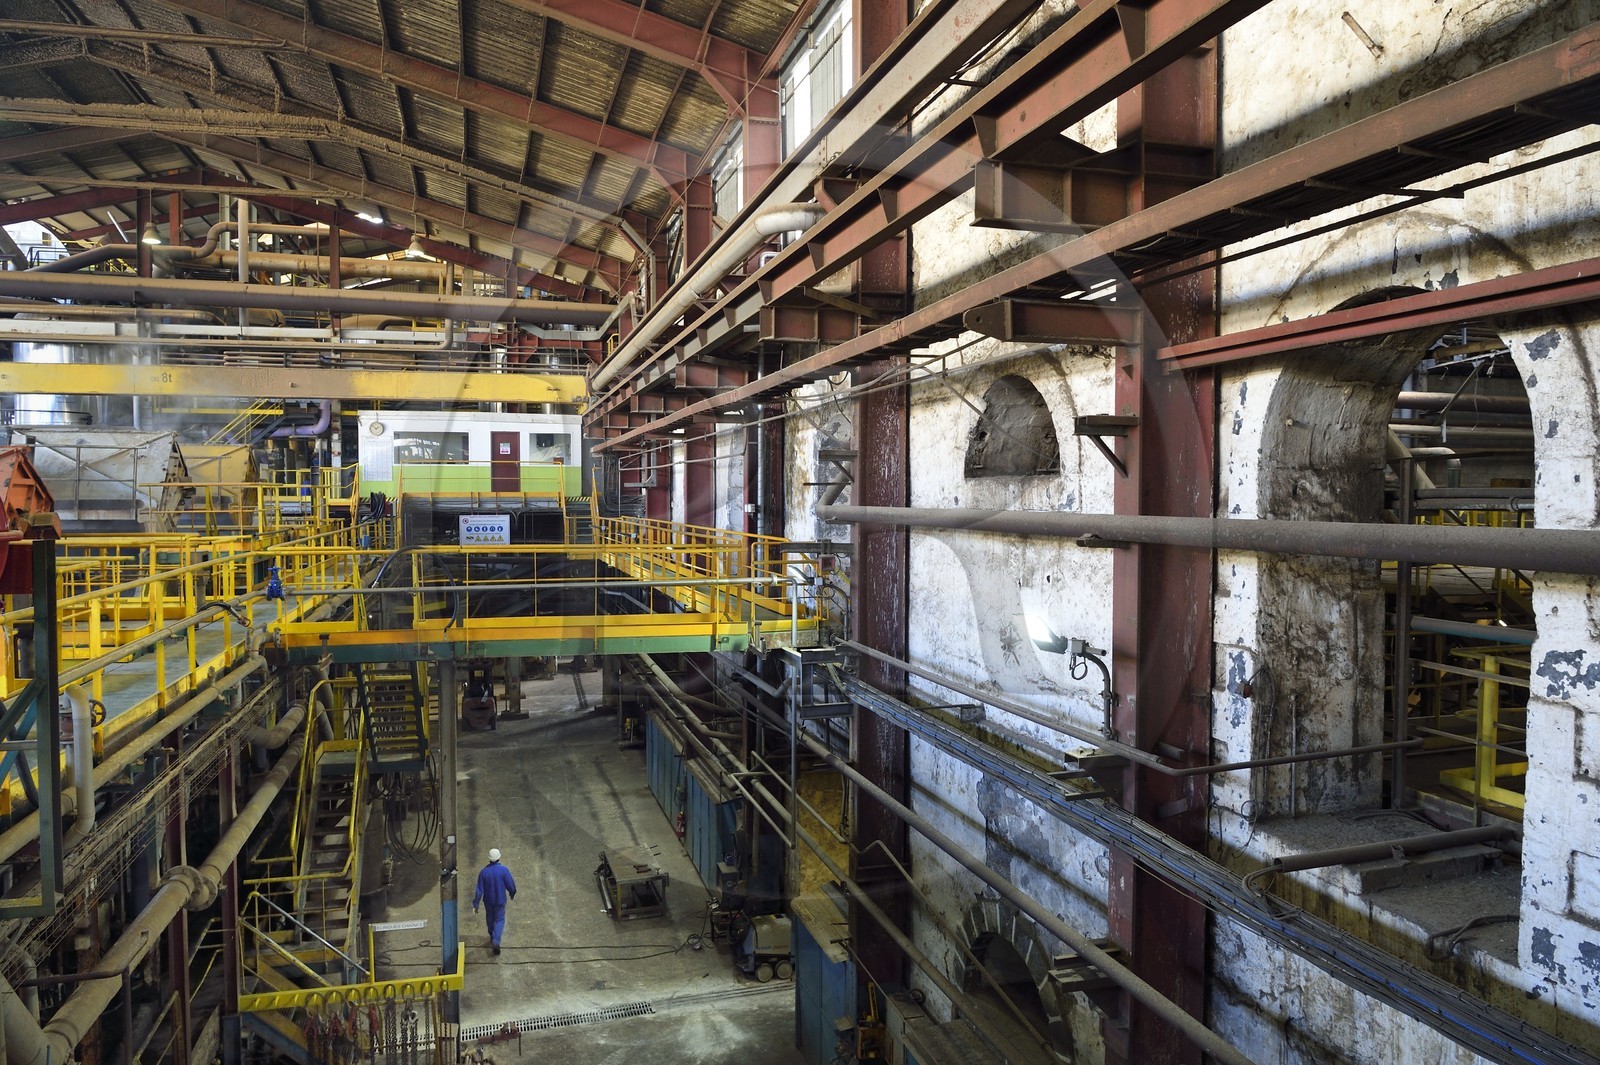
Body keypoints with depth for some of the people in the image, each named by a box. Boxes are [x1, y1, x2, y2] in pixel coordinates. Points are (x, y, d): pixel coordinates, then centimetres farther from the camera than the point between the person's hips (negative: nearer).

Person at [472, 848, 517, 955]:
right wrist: (512, 894, 9)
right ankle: (496, 941, -6)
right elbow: (511, 885, -13)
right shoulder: (504, 870, -21)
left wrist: (475, 904, -5)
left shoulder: (483, 872, -15)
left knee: (490, 918, 24)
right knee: (499, 920, 11)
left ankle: (492, 938, 41)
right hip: (500, 900, -2)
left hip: (488, 901, 2)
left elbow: (479, 890, -12)